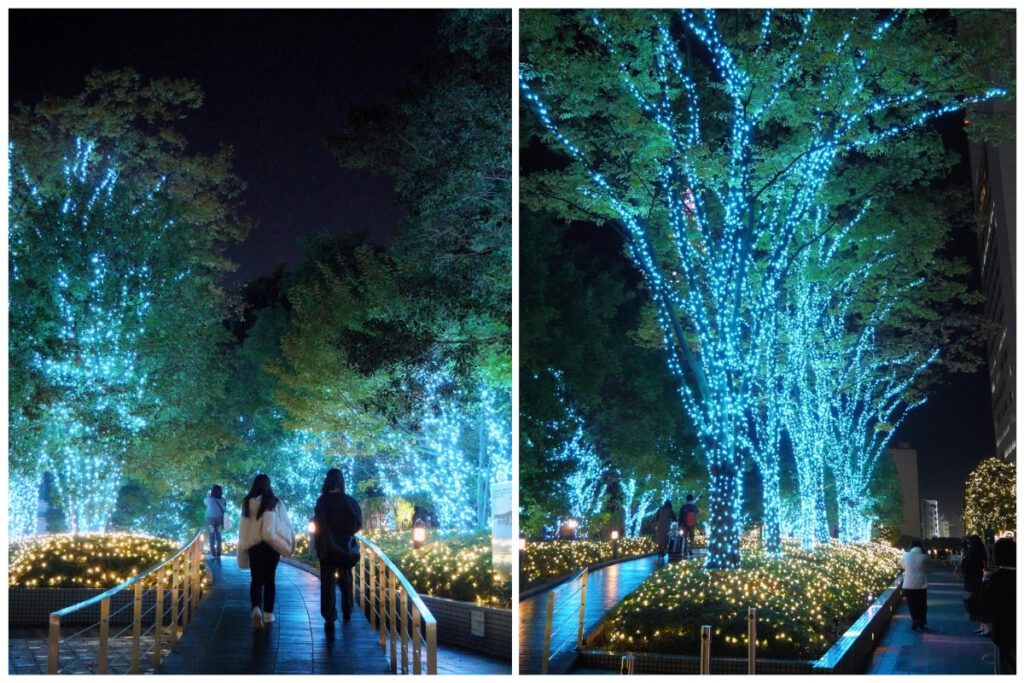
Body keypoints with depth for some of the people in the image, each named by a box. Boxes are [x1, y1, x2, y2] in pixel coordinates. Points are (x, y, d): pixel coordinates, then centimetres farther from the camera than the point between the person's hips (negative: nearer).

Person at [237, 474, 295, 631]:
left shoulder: (247, 503, -1)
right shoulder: (275, 503, -5)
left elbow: (243, 527, 4)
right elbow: (285, 524, 0)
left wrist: (243, 546, 13)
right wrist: (290, 542, 12)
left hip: (253, 545, 0)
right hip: (271, 544, 0)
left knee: (256, 579, 2)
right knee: (269, 579, 13)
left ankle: (257, 608, -23)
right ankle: (268, 613, 15)